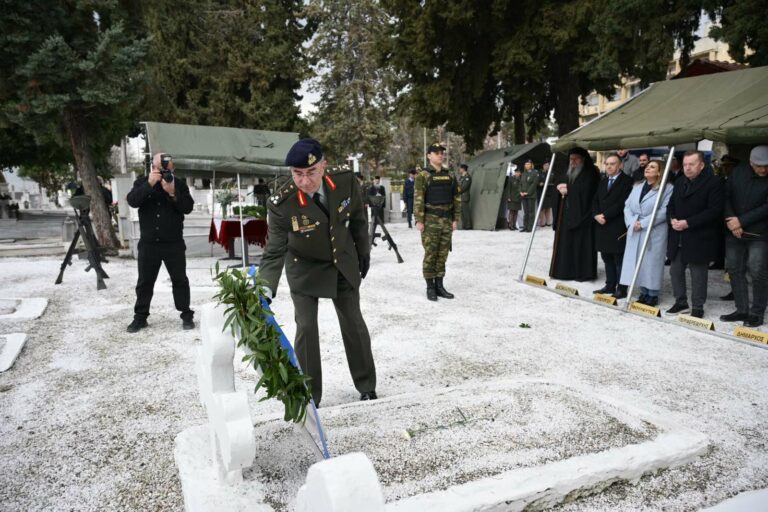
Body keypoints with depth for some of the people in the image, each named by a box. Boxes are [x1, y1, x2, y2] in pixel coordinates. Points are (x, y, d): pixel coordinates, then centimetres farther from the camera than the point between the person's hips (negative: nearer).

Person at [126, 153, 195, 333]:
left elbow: (188, 208, -9)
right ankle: (140, 317, 17)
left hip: (174, 243, -1)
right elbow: (132, 201, -14)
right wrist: (149, 184, -24)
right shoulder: (141, 182, 3)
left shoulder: (179, 184, 2)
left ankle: (187, 315, 11)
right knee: (144, 281, 7)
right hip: (148, 243, 1)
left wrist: (173, 192, -23)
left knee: (180, 280, 3)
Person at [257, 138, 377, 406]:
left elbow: (358, 218, -4)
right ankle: (308, 395, 14)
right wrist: (265, 289, -42)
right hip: (305, 270, -2)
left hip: (343, 264, 3)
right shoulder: (281, 204, -31)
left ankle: (367, 385, 32)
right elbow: (275, 251, -28)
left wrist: (364, 251, 7)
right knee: (306, 327, -6)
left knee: (354, 323, 12)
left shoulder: (345, 181, -23)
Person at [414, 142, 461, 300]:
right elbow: (418, 199, -8)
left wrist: (456, 219, 7)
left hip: (447, 221, 5)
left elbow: (457, 198, 13)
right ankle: (430, 287, 6)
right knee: (430, 254, -2)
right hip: (430, 221, -5)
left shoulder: (450, 175, 12)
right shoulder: (423, 176, -2)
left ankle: (439, 285, 17)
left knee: (442, 255, 8)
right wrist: (419, 220, -14)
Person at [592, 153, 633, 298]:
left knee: (619, 259, -2)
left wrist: (605, 215, -15)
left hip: (617, 227, -7)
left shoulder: (627, 181, -6)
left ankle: (621, 289, 4)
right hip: (602, 226, 7)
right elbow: (595, 201, 14)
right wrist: (596, 215, -4)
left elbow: (622, 203, -15)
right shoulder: (603, 181, 18)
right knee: (607, 258, 12)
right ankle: (610, 285, 21)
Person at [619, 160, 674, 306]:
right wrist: (632, 222, -9)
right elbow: (627, 206, 9)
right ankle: (644, 293, 20)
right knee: (637, 262, 8)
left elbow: (664, 211, -15)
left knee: (652, 262, -1)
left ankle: (653, 295, 11)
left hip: (654, 233, -6)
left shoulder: (667, 188, -6)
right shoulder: (637, 187, 15)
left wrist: (643, 223, -16)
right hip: (635, 232, 6)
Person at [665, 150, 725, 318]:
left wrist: (688, 223, -20)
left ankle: (697, 308, 14)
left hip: (699, 239, -6)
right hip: (678, 238, 7)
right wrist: (672, 219, -6)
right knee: (675, 271, 12)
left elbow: (715, 210, -16)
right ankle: (681, 303, 28)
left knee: (698, 275, 2)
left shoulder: (713, 183, -10)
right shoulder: (680, 181, 11)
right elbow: (671, 205, 16)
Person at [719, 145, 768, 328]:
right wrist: (731, 220, -10)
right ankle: (742, 310, 18)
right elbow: (726, 197, 3)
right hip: (735, 233, 4)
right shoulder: (738, 172, 5)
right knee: (735, 271, 7)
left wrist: (741, 221, -15)